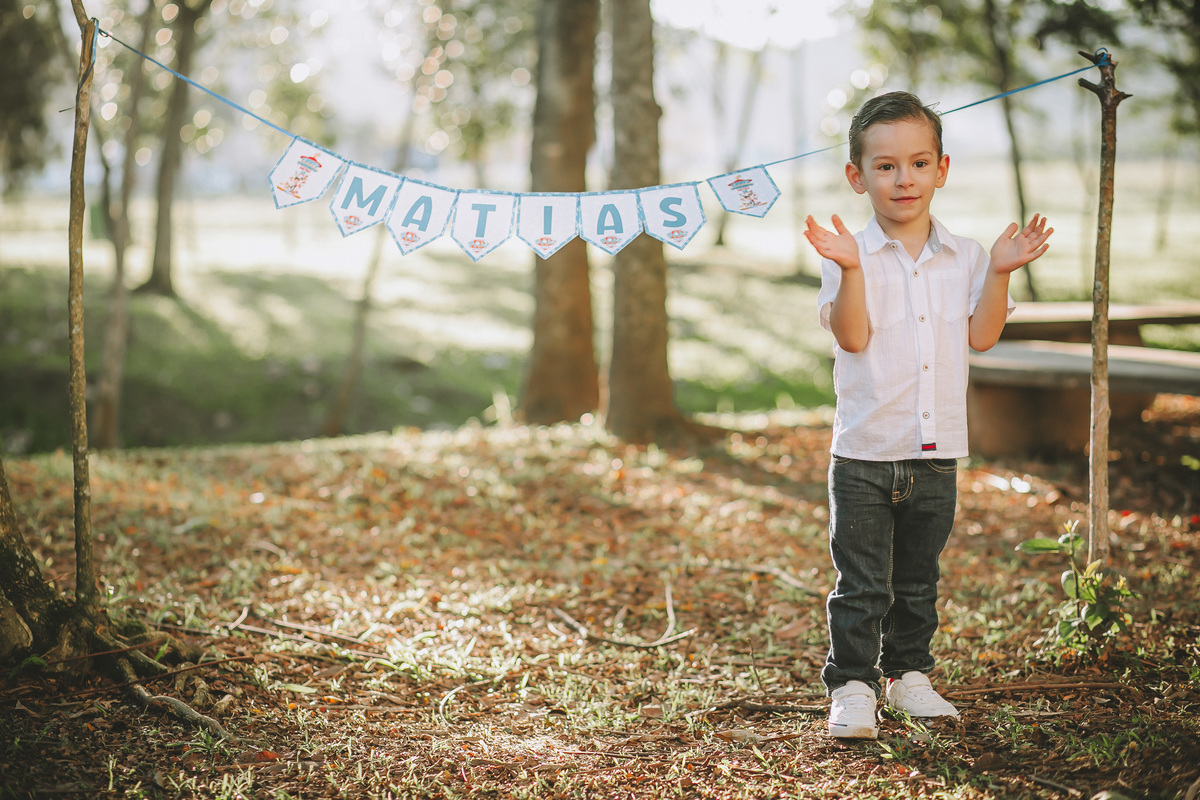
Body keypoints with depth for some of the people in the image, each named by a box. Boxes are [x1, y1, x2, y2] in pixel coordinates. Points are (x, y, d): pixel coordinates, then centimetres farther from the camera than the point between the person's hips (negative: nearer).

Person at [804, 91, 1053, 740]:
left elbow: (980, 336, 0)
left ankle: (908, 672, 30)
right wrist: (850, 271, -27)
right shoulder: (850, 257, -6)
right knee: (862, 583, 0)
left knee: (917, 579, 16)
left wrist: (998, 272, -9)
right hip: (864, 453, -4)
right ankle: (852, 685, 10)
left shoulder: (964, 258, 6)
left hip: (936, 453, 4)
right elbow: (852, 336, -16)